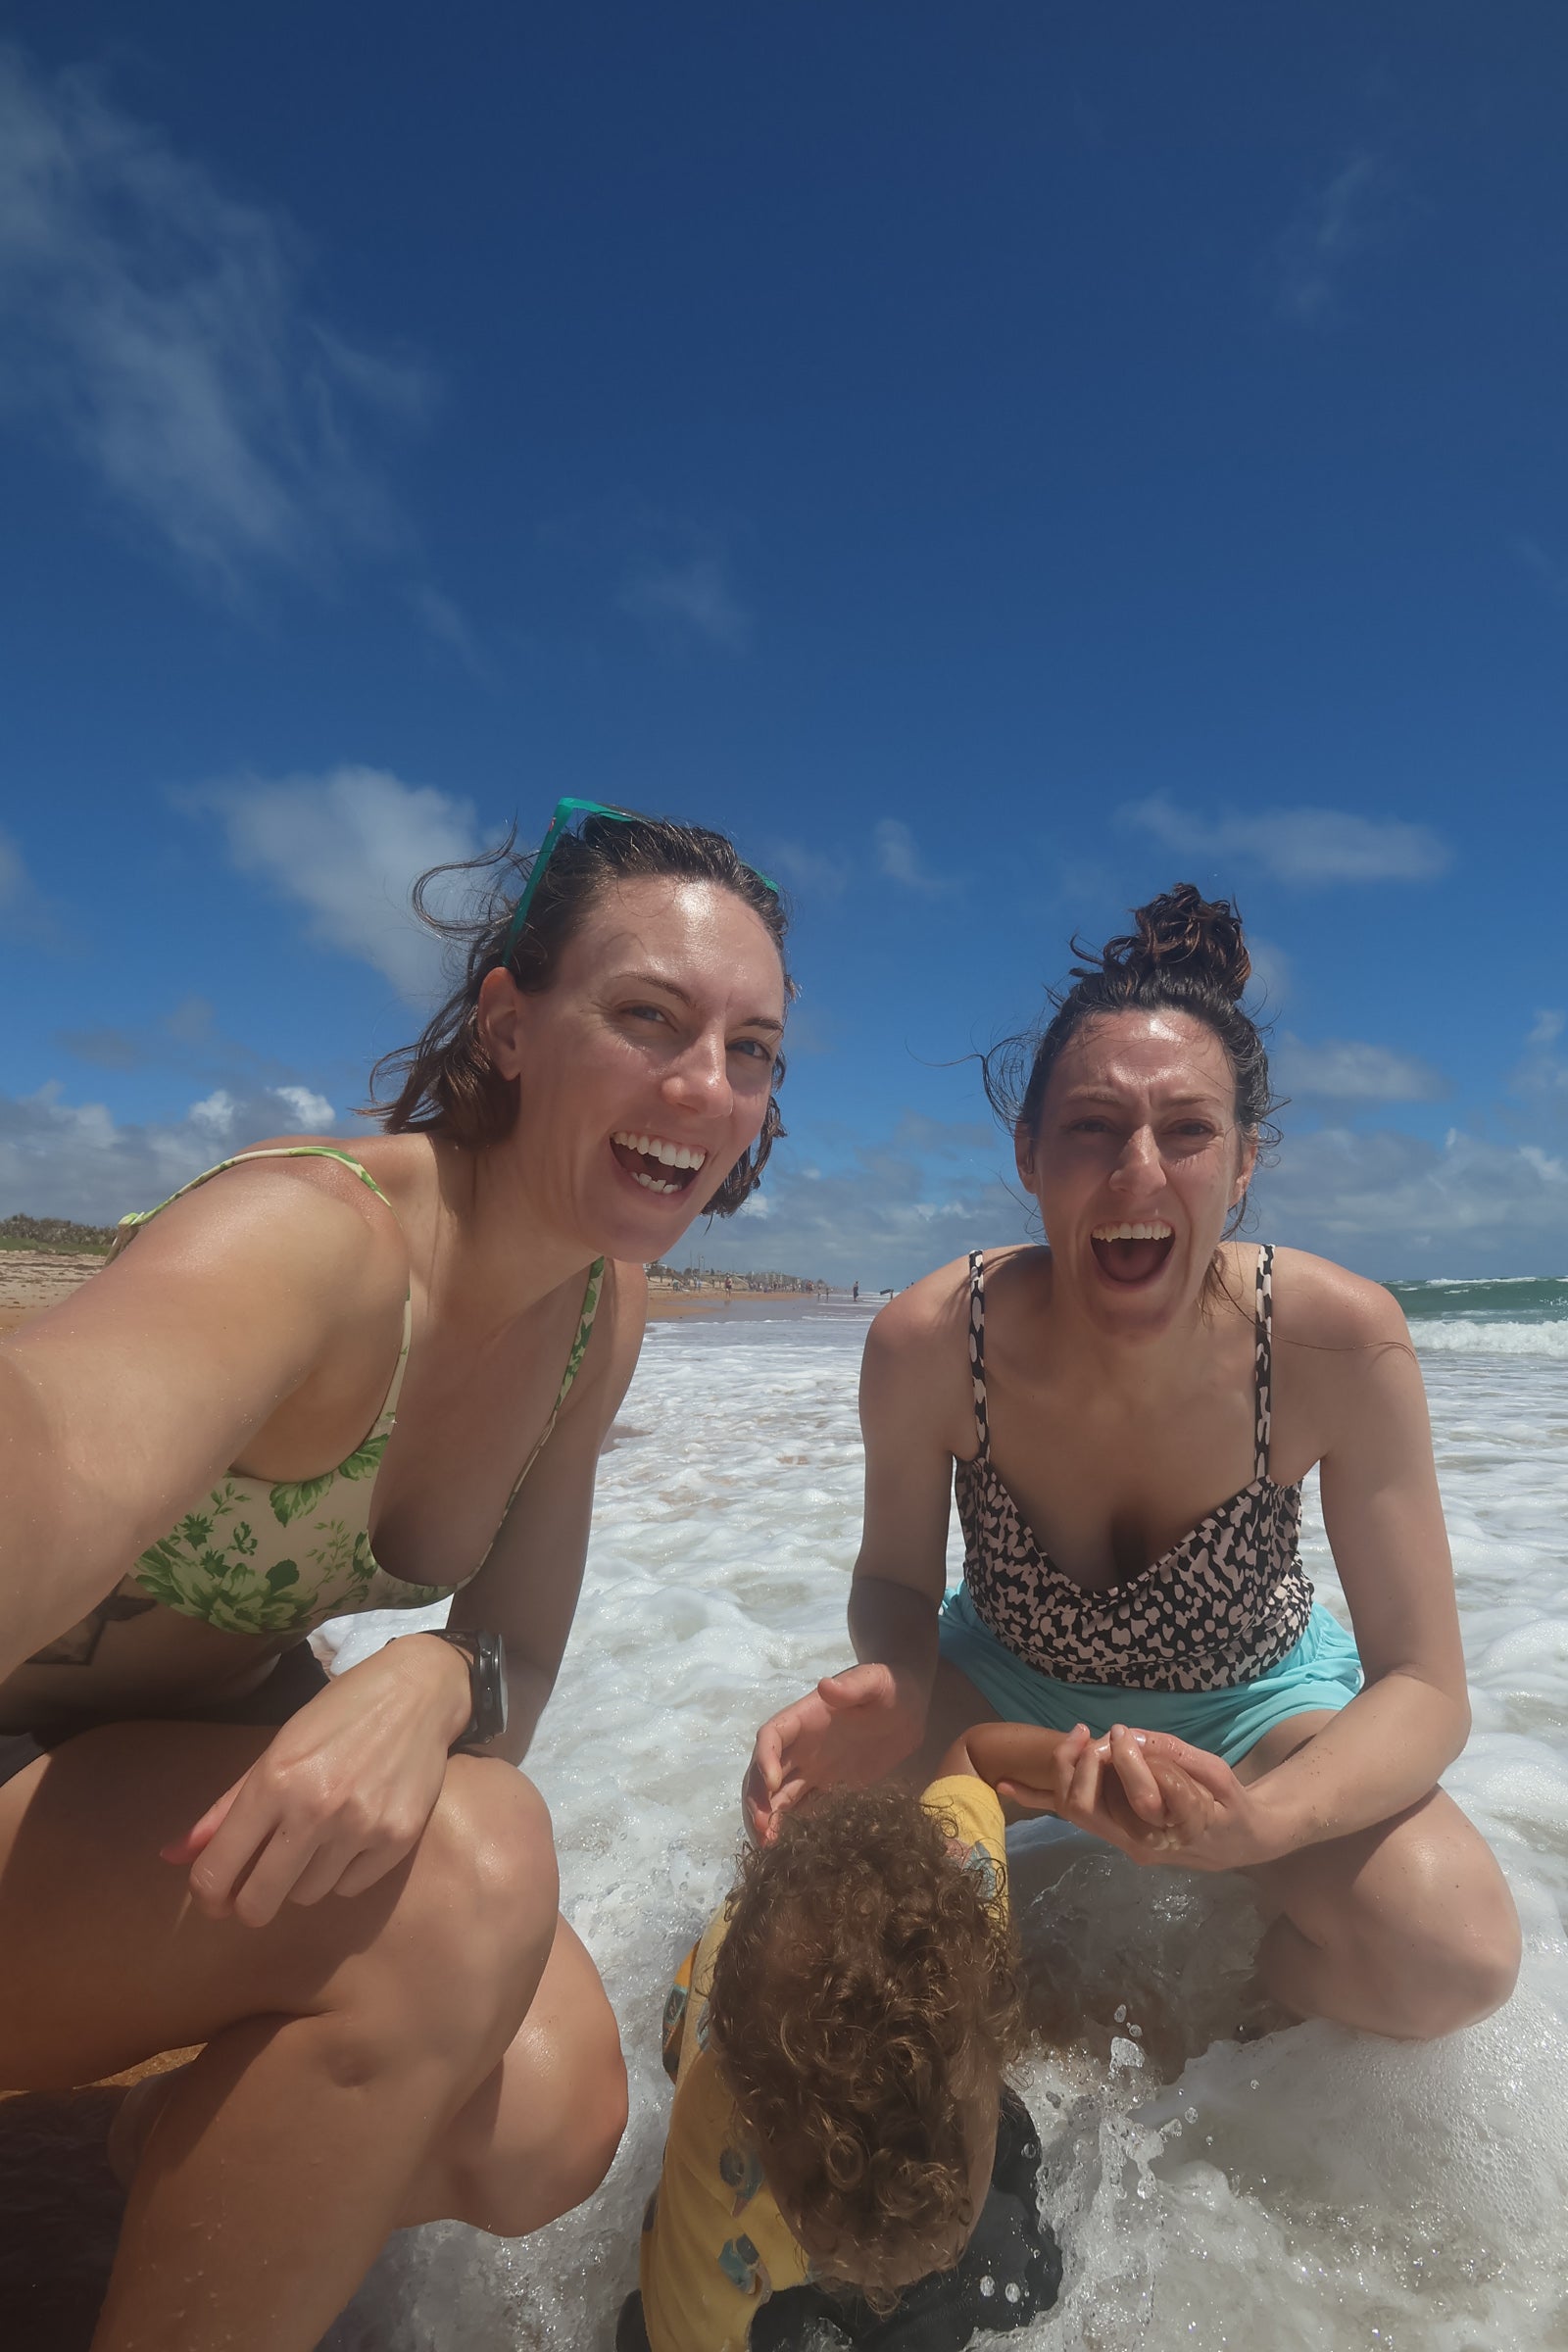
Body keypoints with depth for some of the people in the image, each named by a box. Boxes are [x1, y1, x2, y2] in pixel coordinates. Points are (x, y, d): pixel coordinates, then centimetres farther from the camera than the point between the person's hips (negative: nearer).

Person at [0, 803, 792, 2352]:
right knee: (465, 1870, -31)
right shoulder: (317, 1237, -30)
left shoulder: (602, 1315, -7)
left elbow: (517, 1665, -6)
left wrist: (432, 1684, -29)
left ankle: (126, 2146, 17)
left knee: (546, 2128, -9)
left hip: (224, 1765, 7)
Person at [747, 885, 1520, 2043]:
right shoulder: (927, 1342, -29)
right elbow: (898, 1578, -11)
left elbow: (1424, 1688, -23)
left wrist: (1259, 1821, -45)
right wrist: (892, 1691, -36)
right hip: (1012, 1678, 1)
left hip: (1251, 1700, 0)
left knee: (1452, 1957, -27)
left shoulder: (1342, 1341, -30)